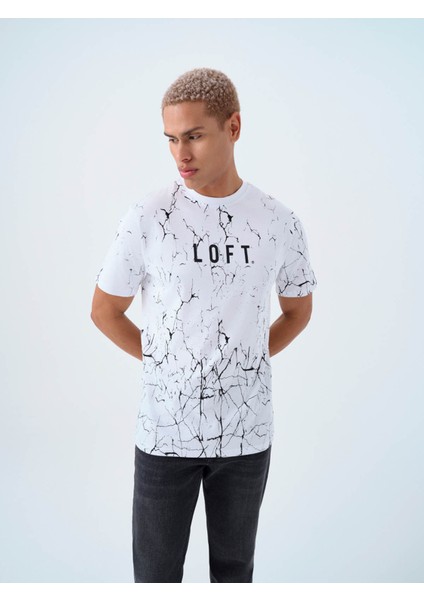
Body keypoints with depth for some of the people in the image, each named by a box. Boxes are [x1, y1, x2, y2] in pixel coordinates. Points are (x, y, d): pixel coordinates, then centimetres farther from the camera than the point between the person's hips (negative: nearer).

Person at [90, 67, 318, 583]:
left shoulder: (279, 222, -3)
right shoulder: (148, 217, -9)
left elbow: (298, 310, 13)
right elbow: (105, 311, 2)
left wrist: (249, 361, 3)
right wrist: (163, 363, -1)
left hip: (247, 433, 2)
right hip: (165, 431, -1)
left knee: (234, 568, 19)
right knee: (157, 572, 12)